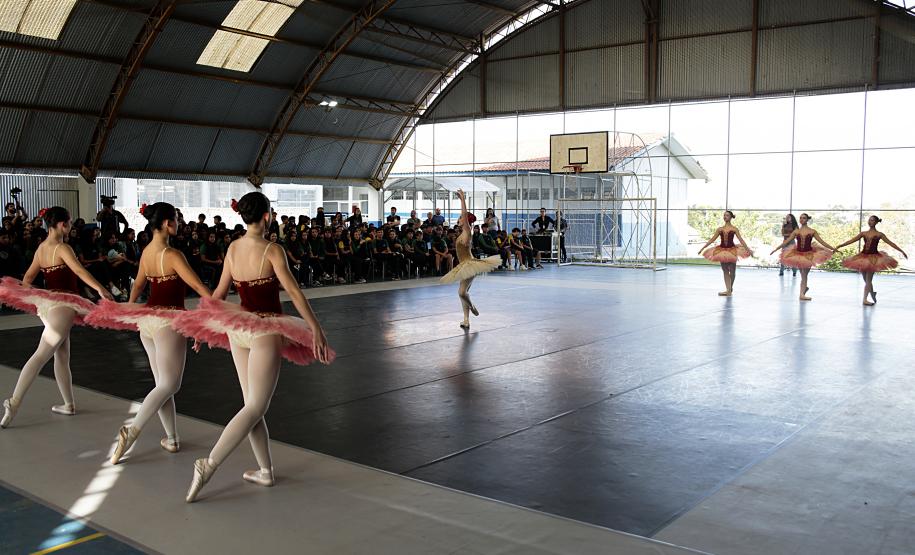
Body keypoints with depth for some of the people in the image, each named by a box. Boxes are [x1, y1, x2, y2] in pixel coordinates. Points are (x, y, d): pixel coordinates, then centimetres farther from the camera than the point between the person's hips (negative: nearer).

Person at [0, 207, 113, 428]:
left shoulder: (41, 248, 12)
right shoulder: (62, 248, -12)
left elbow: (27, 278, 16)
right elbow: (79, 271, -27)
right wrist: (100, 289, -34)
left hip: (47, 304, 8)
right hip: (63, 305, -8)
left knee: (62, 356, 13)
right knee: (41, 355, -9)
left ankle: (69, 404, 19)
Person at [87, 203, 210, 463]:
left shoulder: (146, 252, 6)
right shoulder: (173, 255, -17)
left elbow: (138, 285, 22)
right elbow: (199, 287, -18)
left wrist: (129, 308, 37)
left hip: (147, 320, 8)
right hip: (169, 321, -8)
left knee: (162, 383, 14)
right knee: (169, 385, 1)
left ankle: (171, 439, 20)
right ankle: (132, 430, -10)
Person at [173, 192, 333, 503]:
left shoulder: (232, 249, 4)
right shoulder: (272, 250, -14)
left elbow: (219, 293, 12)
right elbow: (294, 293, -18)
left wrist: (208, 325, 24)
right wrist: (316, 329, -17)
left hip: (237, 329, 7)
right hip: (266, 331, -6)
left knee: (251, 403, 13)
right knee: (256, 407, -2)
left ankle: (265, 471, 20)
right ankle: (209, 465, -11)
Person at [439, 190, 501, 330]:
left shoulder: (467, 231, -10)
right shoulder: (463, 232, 11)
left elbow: (465, 215, -19)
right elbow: (464, 214, 21)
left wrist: (463, 199, -18)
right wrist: (462, 200, 21)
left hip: (469, 265, -9)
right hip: (464, 266, 9)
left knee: (462, 292, -16)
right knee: (463, 293, 6)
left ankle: (472, 307, 11)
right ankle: (466, 321, 6)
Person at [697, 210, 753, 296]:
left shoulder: (734, 229, 0)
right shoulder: (720, 229, 8)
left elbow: (741, 240, -4)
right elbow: (712, 239, 10)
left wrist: (748, 249, -11)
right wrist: (703, 247, 6)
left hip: (731, 250, -3)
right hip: (722, 251, 3)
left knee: (732, 271, 2)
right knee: (725, 271, 1)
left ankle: (731, 288, 23)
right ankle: (728, 290, 2)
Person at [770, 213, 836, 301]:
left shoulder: (812, 231, -1)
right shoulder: (796, 231, 3)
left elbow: (821, 242, 0)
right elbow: (786, 241, 4)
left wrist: (832, 248, -4)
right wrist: (775, 249, 0)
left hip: (808, 254, -2)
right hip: (798, 254, 2)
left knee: (804, 275, -3)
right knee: (803, 275, 8)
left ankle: (802, 294, -2)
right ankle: (804, 288, 29)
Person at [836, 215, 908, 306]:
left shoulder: (879, 234, 0)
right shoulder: (863, 233, 8)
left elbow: (890, 243, 0)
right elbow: (851, 240, 5)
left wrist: (902, 251, -3)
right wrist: (839, 246, -1)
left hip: (873, 257, -4)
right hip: (864, 256, 4)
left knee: (868, 280, -7)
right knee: (866, 280, 9)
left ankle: (865, 299, -4)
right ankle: (872, 293, 34)